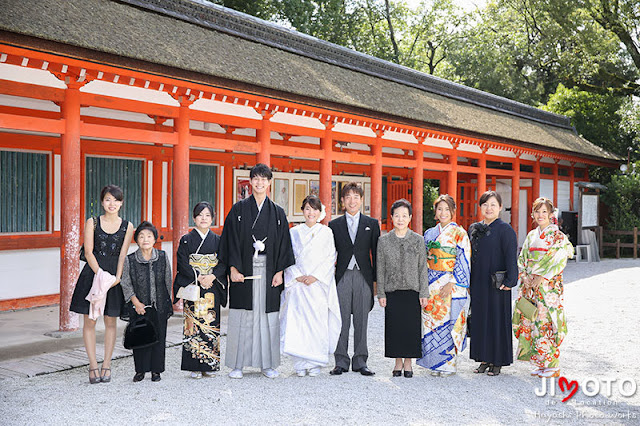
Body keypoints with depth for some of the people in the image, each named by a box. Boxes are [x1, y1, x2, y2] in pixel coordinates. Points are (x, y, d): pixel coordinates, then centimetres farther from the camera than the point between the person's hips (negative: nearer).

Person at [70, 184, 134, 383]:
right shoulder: (92, 222, 2)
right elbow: (89, 252, -3)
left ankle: (107, 365, 13)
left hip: (115, 275, 1)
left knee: (111, 322, 5)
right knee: (89, 321, -1)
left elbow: (122, 255, 0)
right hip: (93, 272, -1)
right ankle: (93, 365, 6)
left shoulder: (127, 226, 5)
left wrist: (117, 277, -14)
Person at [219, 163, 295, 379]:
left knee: (268, 316, 4)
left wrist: (280, 271, -1)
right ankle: (237, 364, 7)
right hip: (244, 268, -1)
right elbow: (232, 240, -1)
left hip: (268, 270, 2)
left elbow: (283, 243, 7)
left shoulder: (277, 212, 8)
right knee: (241, 317, 0)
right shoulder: (239, 209, 4)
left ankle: (268, 364, 13)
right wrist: (233, 268, -9)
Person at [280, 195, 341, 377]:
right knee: (297, 322, -6)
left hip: (319, 284, 0)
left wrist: (316, 276, -9)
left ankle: (315, 364, 5)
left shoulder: (326, 232, 8)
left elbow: (330, 259, 2)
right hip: (298, 285, 1)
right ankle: (301, 364, 1)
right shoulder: (294, 232, 10)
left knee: (318, 323, -3)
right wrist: (297, 276, -8)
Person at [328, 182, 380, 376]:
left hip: (364, 278, 0)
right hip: (342, 278, 0)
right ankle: (341, 362, 9)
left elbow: (376, 252, 7)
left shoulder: (372, 224, 8)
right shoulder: (334, 225, 8)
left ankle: (360, 361, 11)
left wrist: (377, 280, 1)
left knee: (361, 321, 4)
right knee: (341, 321, 1)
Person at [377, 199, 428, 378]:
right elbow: (380, 269, 4)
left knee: (411, 326, 1)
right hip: (392, 291, 1)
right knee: (394, 326, 3)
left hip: (412, 290, 0)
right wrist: (381, 294, 0)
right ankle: (398, 362, 16)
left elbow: (423, 268, 3)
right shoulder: (383, 240, 3)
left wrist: (424, 293, -2)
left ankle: (408, 363, 14)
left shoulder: (418, 240, 3)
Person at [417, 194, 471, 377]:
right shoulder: (430, 234, 13)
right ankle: (436, 363, 11)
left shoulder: (459, 233, -2)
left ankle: (449, 364, 5)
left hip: (451, 285, -5)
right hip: (431, 285, 5)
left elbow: (463, 261, -8)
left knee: (448, 322, -4)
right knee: (431, 322, 2)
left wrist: (451, 283, -15)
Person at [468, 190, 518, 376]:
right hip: (477, 283, 6)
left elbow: (511, 257, -12)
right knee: (479, 318, 9)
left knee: (497, 319, 0)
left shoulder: (505, 229, -6)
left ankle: (497, 362, 9)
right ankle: (484, 359, 19)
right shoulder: (474, 229, 12)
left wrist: (509, 281, -19)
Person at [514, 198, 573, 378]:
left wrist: (542, 277, -14)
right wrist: (525, 277, -2)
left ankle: (553, 365, 1)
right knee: (531, 322, 5)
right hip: (530, 285, 6)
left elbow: (559, 260, -11)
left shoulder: (557, 235, -4)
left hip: (549, 285, -6)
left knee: (547, 322, -7)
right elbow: (522, 259, 14)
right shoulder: (531, 236, 14)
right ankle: (539, 363, 14)